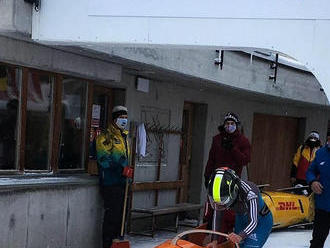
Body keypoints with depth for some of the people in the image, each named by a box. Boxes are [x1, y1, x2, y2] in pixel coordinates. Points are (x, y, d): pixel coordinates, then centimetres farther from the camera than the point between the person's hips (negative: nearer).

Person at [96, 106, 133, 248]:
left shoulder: (124, 136, 21)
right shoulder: (106, 136, -7)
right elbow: (103, 159, -16)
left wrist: (127, 170, 16)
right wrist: (122, 169, -21)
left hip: (122, 182, 8)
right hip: (110, 182, -8)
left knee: (121, 213, 11)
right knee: (112, 213, -9)